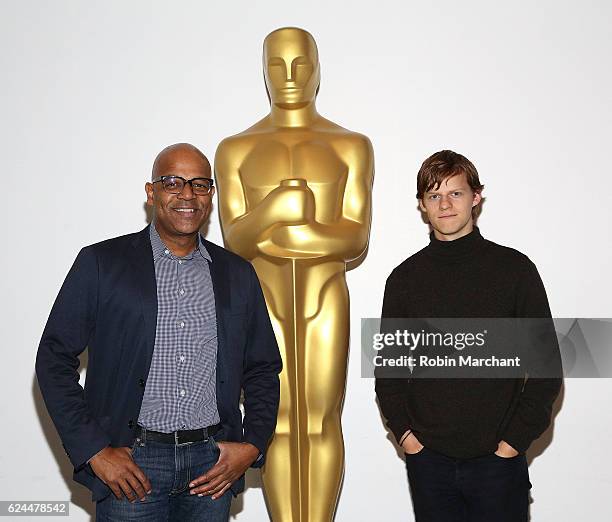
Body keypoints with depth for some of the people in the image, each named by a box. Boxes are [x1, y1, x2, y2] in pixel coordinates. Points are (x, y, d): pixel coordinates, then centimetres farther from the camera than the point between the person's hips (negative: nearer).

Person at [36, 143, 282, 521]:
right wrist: (94, 450, -8)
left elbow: (263, 370, 13)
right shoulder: (101, 263, -1)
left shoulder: (238, 274, 8)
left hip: (213, 463, 3)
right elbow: (55, 360, -2)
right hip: (130, 463, -2)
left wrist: (252, 446, 0)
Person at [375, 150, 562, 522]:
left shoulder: (515, 268, -1)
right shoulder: (405, 278, 5)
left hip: (498, 460, -1)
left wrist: (516, 439, -6)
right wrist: (404, 432, -1)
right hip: (427, 459, 2)